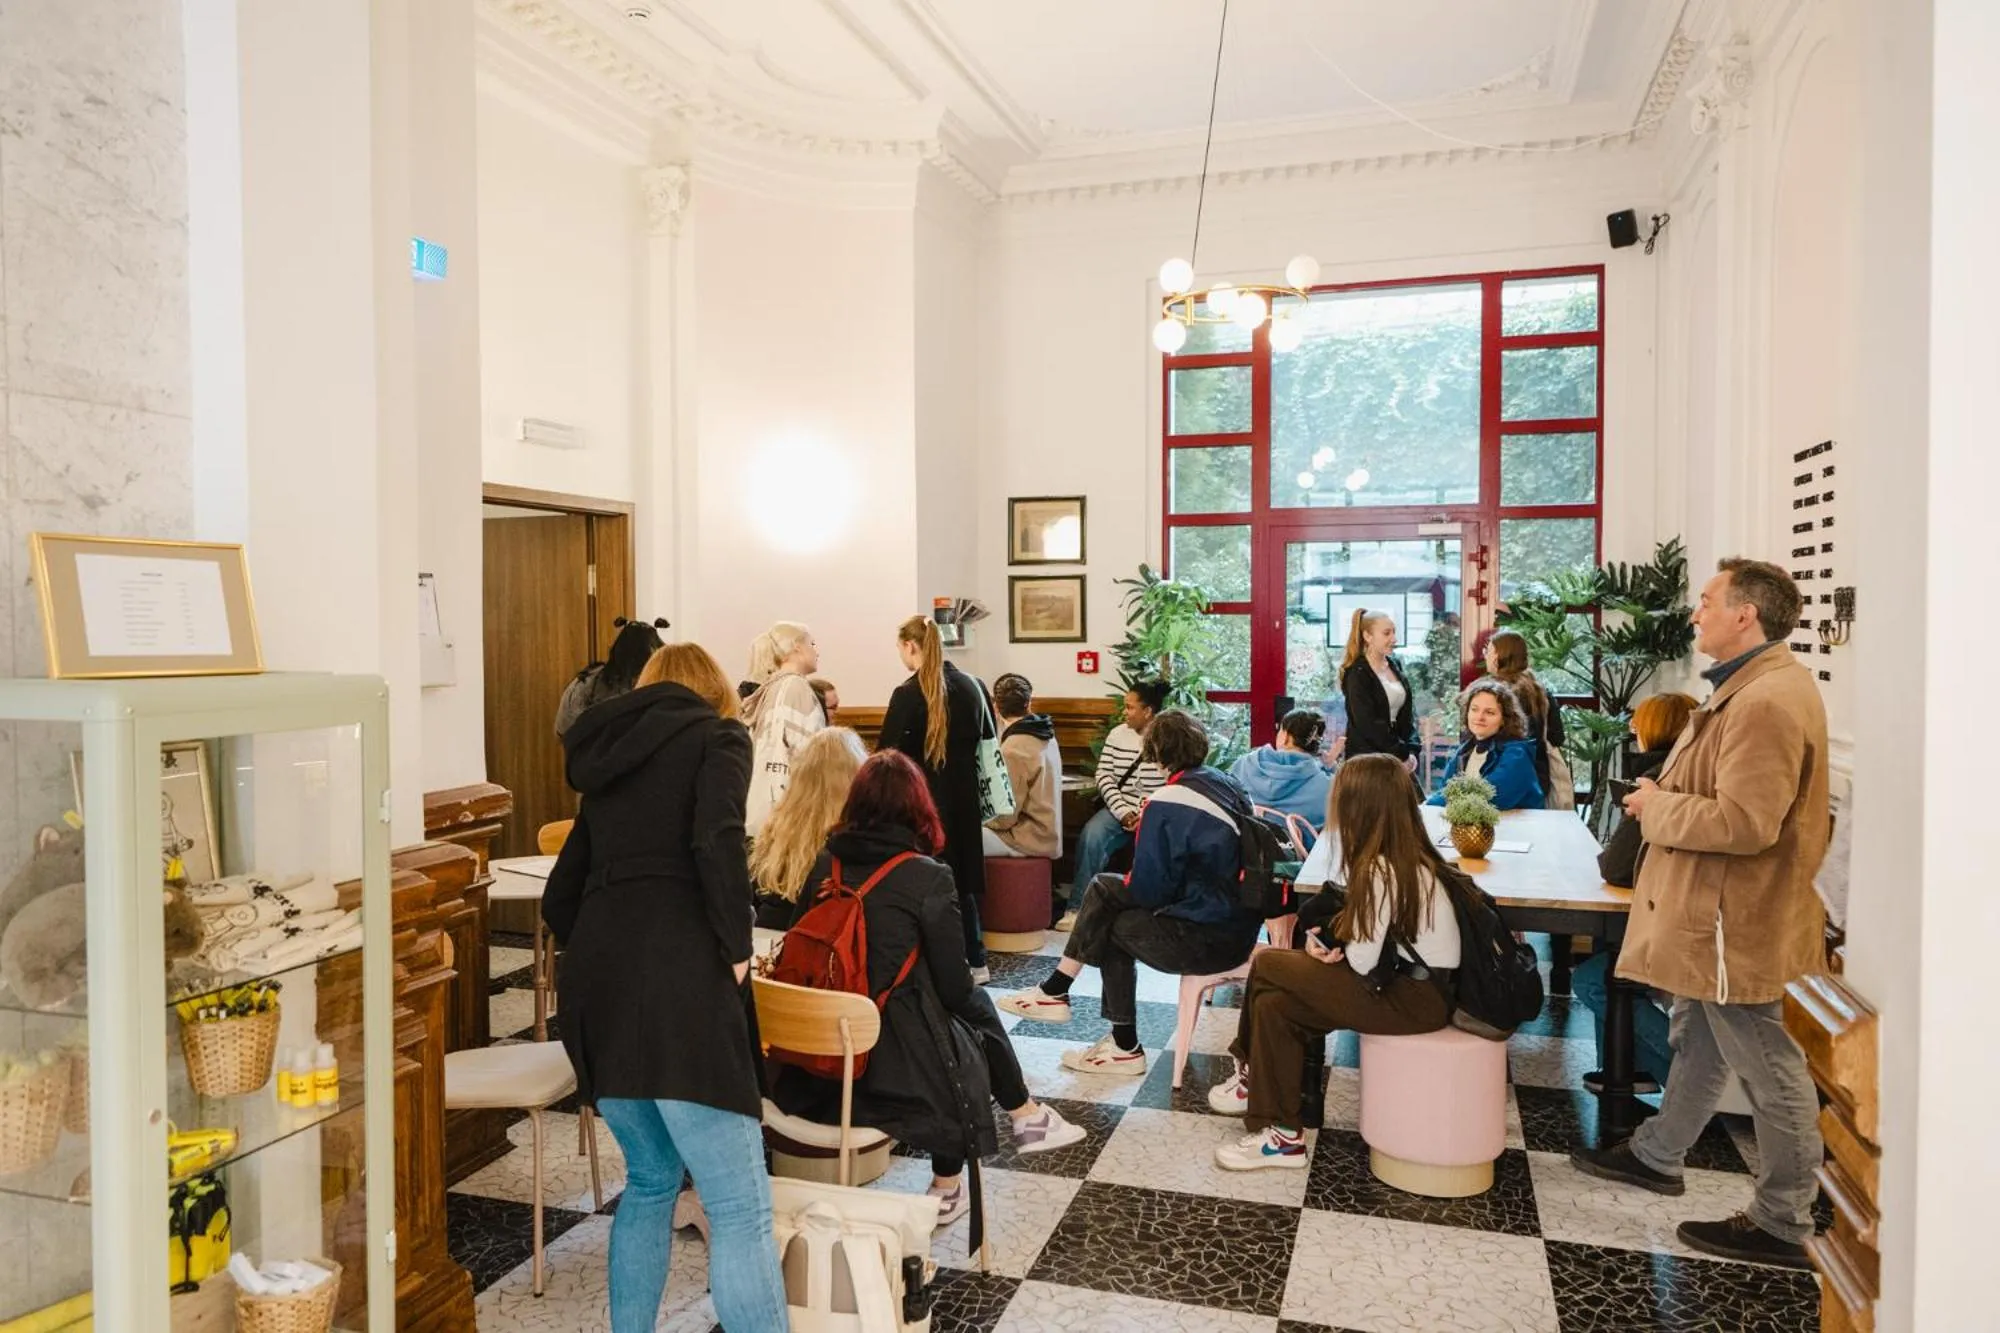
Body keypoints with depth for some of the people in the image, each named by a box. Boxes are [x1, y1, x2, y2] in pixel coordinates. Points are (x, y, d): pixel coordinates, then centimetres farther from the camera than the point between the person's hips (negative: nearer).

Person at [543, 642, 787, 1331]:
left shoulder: (610, 755, 24)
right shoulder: (717, 735, 6)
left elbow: (559, 898, 23)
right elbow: (717, 840, -15)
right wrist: (737, 949, -9)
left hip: (596, 984, 7)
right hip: (675, 983, -7)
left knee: (651, 1178, 24)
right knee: (741, 1207, -3)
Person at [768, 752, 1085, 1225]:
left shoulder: (823, 865, 0)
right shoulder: (927, 876, -15)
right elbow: (955, 986, -8)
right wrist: (972, 1000, 14)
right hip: (895, 1065, -5)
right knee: (976, 1011, 25)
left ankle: (1025, 1117, 39)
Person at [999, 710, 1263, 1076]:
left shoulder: (1167, 804, -19)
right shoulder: (1227, 784, 5)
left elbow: (1148, 889, -17)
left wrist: (1129, 883, 7)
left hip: (1207, 939, -8)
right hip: (1239, 920, 8)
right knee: (1103, 888, 11)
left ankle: (1126, 1047, 24)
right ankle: (1056, 990, 17)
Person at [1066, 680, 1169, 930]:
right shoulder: (1117, 735, 8)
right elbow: (1104, 776, 3)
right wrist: (1123, 812, -10)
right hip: (1121, 809, 3)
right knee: (1091, 836, -24)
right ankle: (1077, 909, -19)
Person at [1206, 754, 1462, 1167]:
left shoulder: (1384, 870, -21)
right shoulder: (1405, 857, 8)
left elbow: (1363, 961, -20)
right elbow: (1372, 938, 13)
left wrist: (1331, 945, 1)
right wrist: (1328, 939, -6)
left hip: (1415, 997, -9)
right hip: (1415, 978, 9)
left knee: (1266, 965, -5)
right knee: (1275, 1004, 0)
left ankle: (1254, 1071, 16)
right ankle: (1281, 1134, 5)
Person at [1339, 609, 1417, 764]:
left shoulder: (1395, 666, 12)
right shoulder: (1357, 674, -9)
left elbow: (1408, 714, 12)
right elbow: (1367, 724, -15)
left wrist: (1411, 751, -1)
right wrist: (1402, 754, -13)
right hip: (1367, 757, -6)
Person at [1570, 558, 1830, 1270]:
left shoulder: (1767, 702, -24)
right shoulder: (1754, 687, 11)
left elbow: (1743, 822, -30)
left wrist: (1655, 806, -16)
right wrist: (1665, 796, 6)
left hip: (1732, 921, -11)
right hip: (1714, 911, 11)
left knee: (1767, 1068, 3)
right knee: (1697, 1041, 23)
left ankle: (1783, 1224, 18)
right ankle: (1657, 1156, 39)